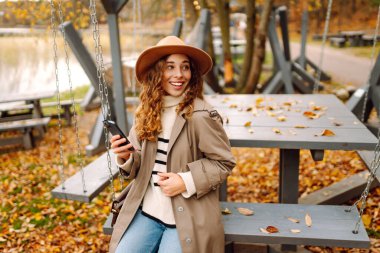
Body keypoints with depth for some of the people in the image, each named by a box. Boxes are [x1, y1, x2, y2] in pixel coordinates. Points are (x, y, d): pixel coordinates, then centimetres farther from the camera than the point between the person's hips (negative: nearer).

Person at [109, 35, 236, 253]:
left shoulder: (201, 115, -16)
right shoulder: (147, 112, 2)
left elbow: (224, 163, -8)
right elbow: (140, 165, 10)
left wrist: (187, 182, -19)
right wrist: (126, 157, -12)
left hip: (187, 217, -4)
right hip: (146, 211, 5)